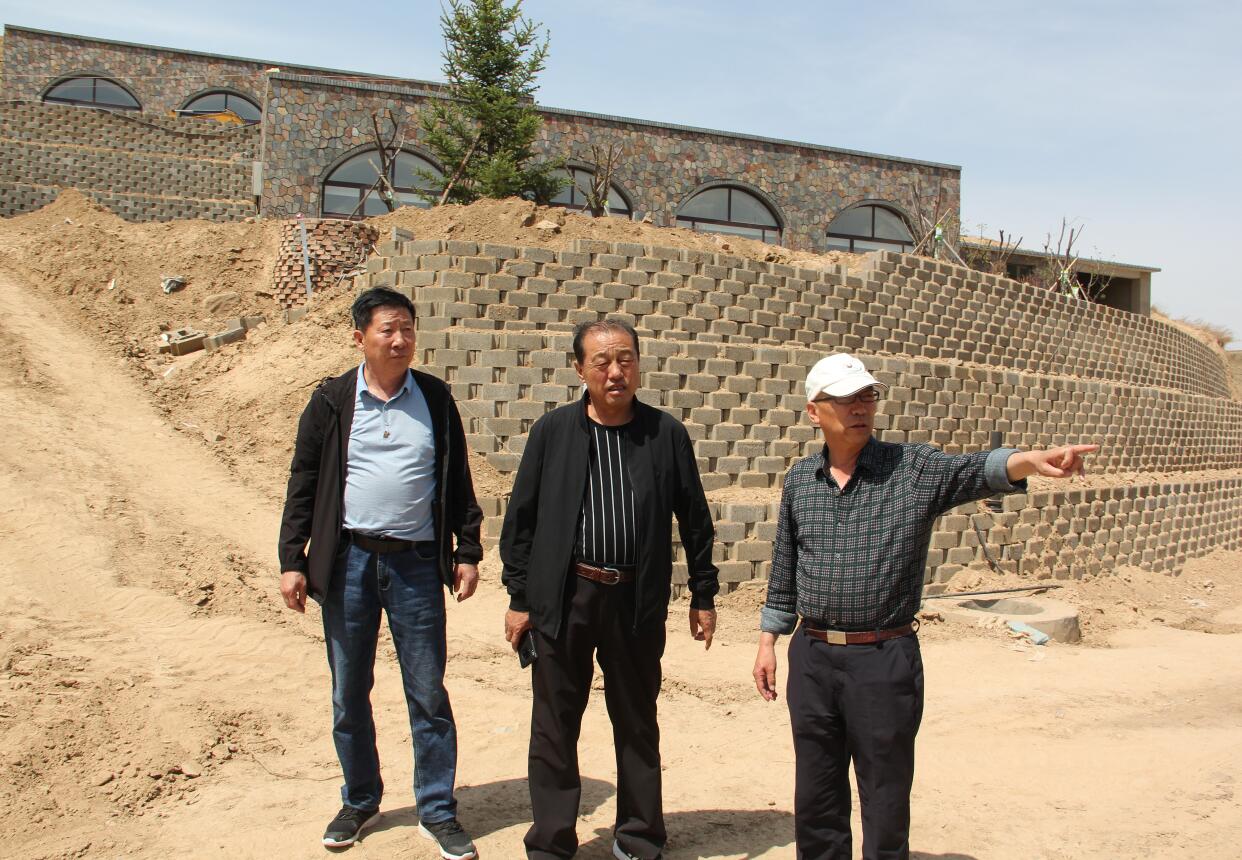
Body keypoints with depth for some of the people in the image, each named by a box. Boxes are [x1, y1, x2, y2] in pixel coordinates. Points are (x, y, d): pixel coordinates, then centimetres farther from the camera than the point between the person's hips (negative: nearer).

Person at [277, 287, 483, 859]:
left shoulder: (435, 398, 3)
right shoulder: (332, 401, 0)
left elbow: (457, 481, 6)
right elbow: (303, 486, 3)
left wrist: (467, 552, 2)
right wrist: (292, 561, -1)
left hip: (417, 563, 0)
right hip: (349, 560, 0)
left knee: (428, 694, 5)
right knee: (349, 694, 12)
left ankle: (437, 813, 19)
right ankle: (359, 802, 31)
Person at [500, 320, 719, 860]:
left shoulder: (667, 435, 0)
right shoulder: (552, 431, 0)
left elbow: (695, 520, 6)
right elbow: (521, 518, 4)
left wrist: (703, 594, 7)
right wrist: (519, 597, 2)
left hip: (637, 601, 0)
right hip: (562, 598, 0)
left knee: (638, 724, 13)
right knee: (554, 727, 8)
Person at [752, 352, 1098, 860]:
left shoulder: (914, 469, -5)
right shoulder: (798, 480, 6)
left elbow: (975, 471, -24)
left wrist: (1032, 460, -44)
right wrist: (768, 642, 12)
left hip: (885, 660, -3)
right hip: (811, 657, 3)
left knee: (885, 797, 8)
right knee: (815, 799, 14)